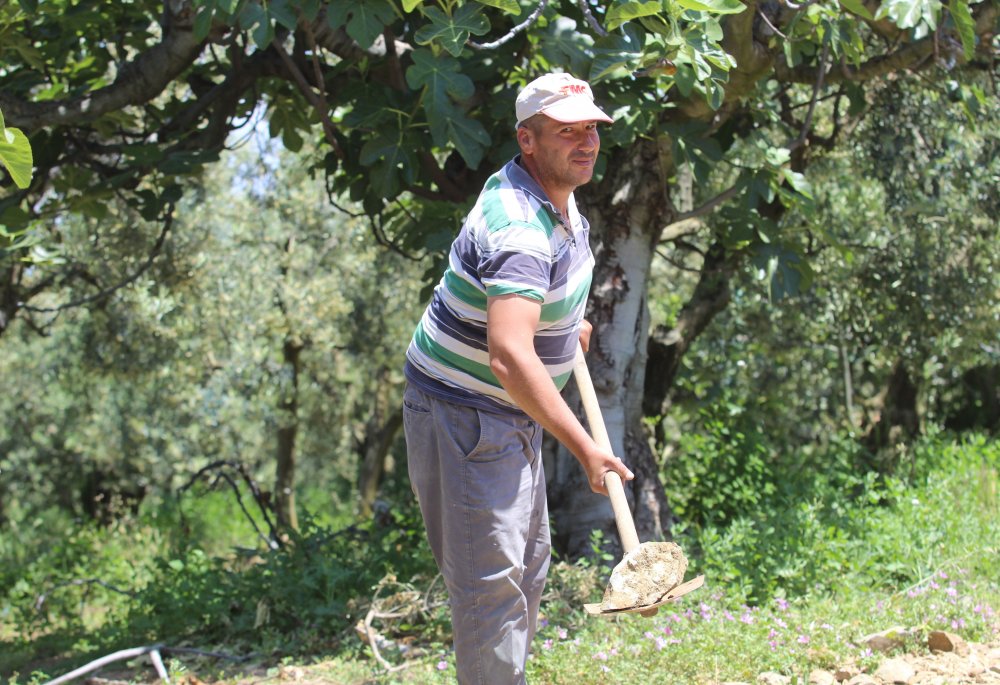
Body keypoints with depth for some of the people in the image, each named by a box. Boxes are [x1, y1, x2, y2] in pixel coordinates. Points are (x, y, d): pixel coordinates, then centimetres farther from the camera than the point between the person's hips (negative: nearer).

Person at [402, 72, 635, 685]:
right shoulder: (520, 228, -29)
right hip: (463, 417, -11)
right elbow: (510, 358, -40)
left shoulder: (560, 196, 4)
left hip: (513, 414, 11)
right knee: (491, 579, -10)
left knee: (528, 562, 20)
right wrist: (584, 447, -38)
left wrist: (567, 323, 29)